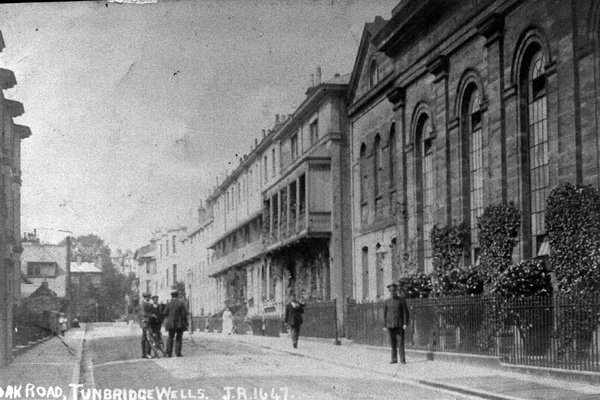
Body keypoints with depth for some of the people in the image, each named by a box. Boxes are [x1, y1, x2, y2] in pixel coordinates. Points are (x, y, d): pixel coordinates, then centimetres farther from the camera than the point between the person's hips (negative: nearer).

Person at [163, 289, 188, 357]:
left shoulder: (168, 304, -1)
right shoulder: (181, 303, -9)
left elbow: (165, 314, 1)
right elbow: (184, 314, -10)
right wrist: (185, 323, -1)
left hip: (171, 324, 3)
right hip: (180, 324, -2)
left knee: (170, 338, 11)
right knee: (179, 338, 4)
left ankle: (169, 353, 6)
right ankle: (178, 353, -1)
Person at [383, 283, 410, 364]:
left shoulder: (401, 300, 1)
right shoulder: (387, 301, 8)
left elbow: (405, 312, -1)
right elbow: (384, 314, 10)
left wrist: (405, 323, -11)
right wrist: (384, 325, 5)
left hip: (400, 324, -2)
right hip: (390, 325, 2)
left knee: (401, 342, -6)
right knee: (393, 342, 5)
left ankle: (402, 359, -6)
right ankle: (394, 359, 10)